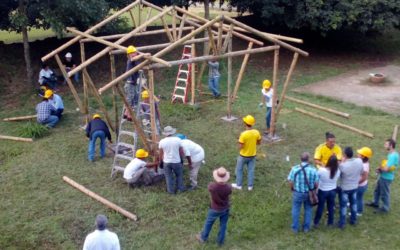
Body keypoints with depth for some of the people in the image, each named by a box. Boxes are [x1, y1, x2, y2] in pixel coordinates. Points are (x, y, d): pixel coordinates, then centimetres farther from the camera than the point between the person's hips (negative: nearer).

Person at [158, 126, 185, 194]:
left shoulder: (162, 142, -7)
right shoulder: (177, 140, -10)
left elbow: (161, 154, 1)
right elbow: (181, 152, -3)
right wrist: (182, 159, 13)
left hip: (166, 162, 1)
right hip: (176, 161, 0)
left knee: (169, 177, 14)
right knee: (179, 175, 20)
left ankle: (171, 190, 20)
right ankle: (181, 188, 26)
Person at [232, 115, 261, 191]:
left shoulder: (243, 134, -29)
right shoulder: (256, 132, -13)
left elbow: (240, 147, -24)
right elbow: (258, 142, 3)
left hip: (243, 155, -4)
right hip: (252, 155, 4)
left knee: (239, 169, 17)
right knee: (251, 170, 17)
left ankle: (238, 185, 28)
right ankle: (250, 186, 27)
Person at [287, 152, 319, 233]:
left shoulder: (295, 168, -16)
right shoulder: (313, 169, -14)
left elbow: (290, 182, -10)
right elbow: (316, 184, -7)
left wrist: (292, 189, 11)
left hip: (297, 193, -1)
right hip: (309, 193, 1)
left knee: (295, 210, 16)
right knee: (308, 210, 20)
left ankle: (295, 228, 25)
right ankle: (306, 228, 30)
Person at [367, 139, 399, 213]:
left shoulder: (393, 156, -28)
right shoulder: (392, 154, 4)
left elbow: (386, 168, -29)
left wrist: (380, 168, -9)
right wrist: (381, 168, -2)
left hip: (386, 178, -10)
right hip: (383, 176, 10)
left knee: (384, 193, 8)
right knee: (377, 190, 25)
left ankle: (385, 208, 25)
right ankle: (375, 203, 44)